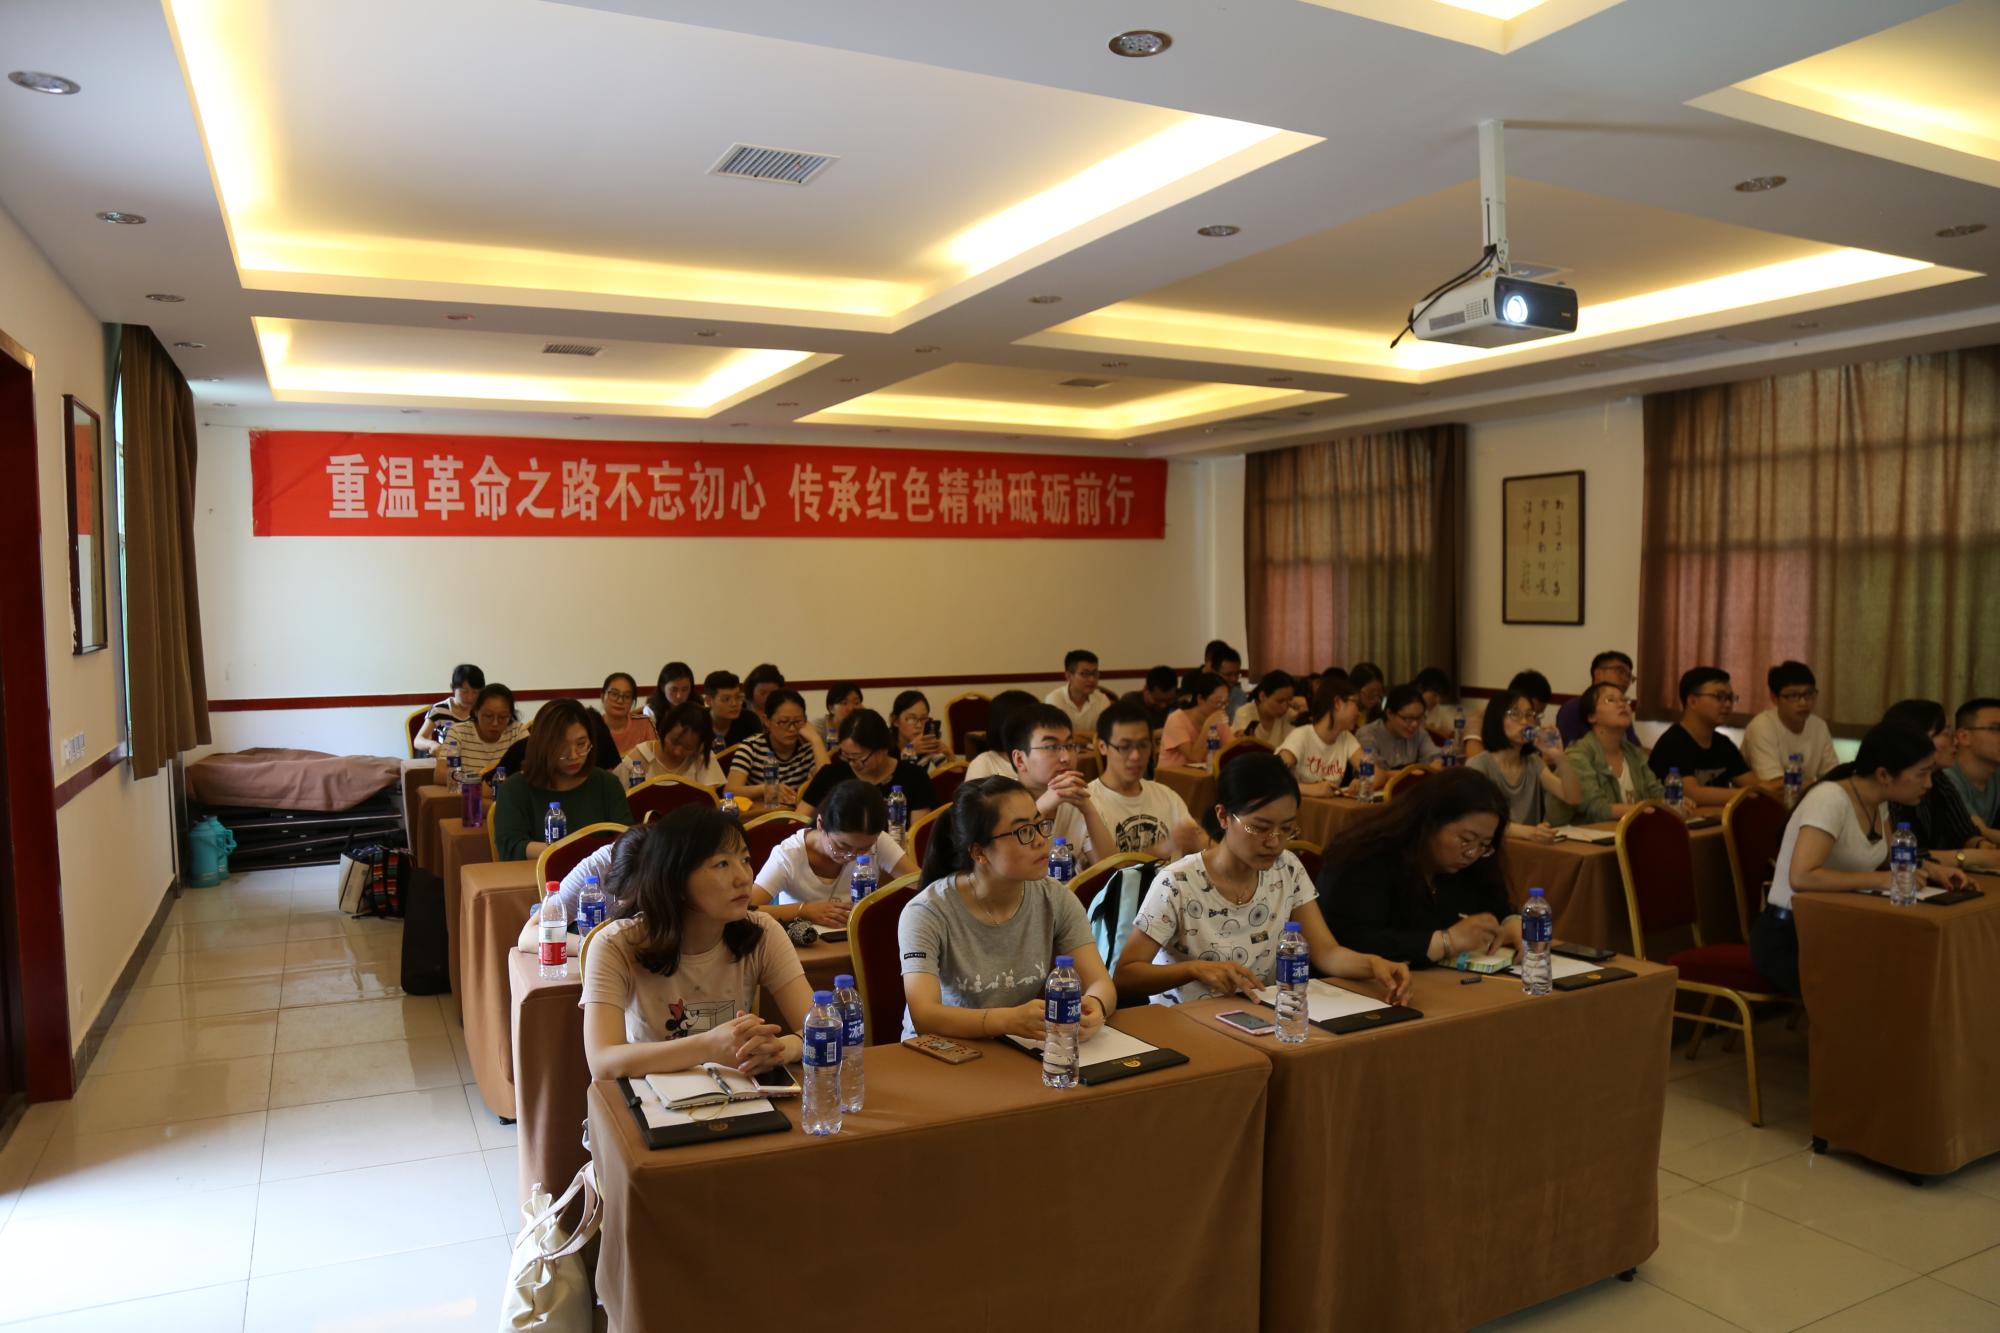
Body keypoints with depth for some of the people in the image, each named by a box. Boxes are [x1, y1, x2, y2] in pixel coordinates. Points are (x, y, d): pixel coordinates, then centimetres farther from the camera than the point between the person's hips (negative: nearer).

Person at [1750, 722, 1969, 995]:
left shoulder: (1878, 800, 2)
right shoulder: (1831, 799, -24)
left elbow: (1887, 855, 20)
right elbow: (1801, 878, -35)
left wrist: (1928, 867, 1)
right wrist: (1881, 880, -30)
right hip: (1788, 939, -8)